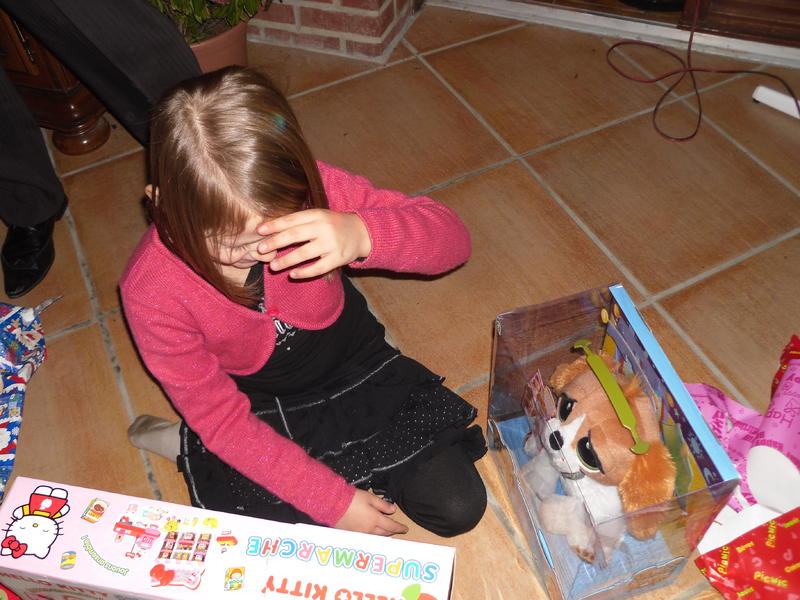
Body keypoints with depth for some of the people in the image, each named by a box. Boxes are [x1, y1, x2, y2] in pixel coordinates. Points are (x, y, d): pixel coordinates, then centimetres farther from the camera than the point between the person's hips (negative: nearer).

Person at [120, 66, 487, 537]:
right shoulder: (152, 291, -26)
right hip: (256, 415, -2)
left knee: (459, 506, -3)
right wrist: (334, 499, -20)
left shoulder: (308, 189, -24)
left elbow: (454, 239, -23)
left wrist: (362, 234, -46)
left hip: (355, 371, 3)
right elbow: (221, 419, -18)